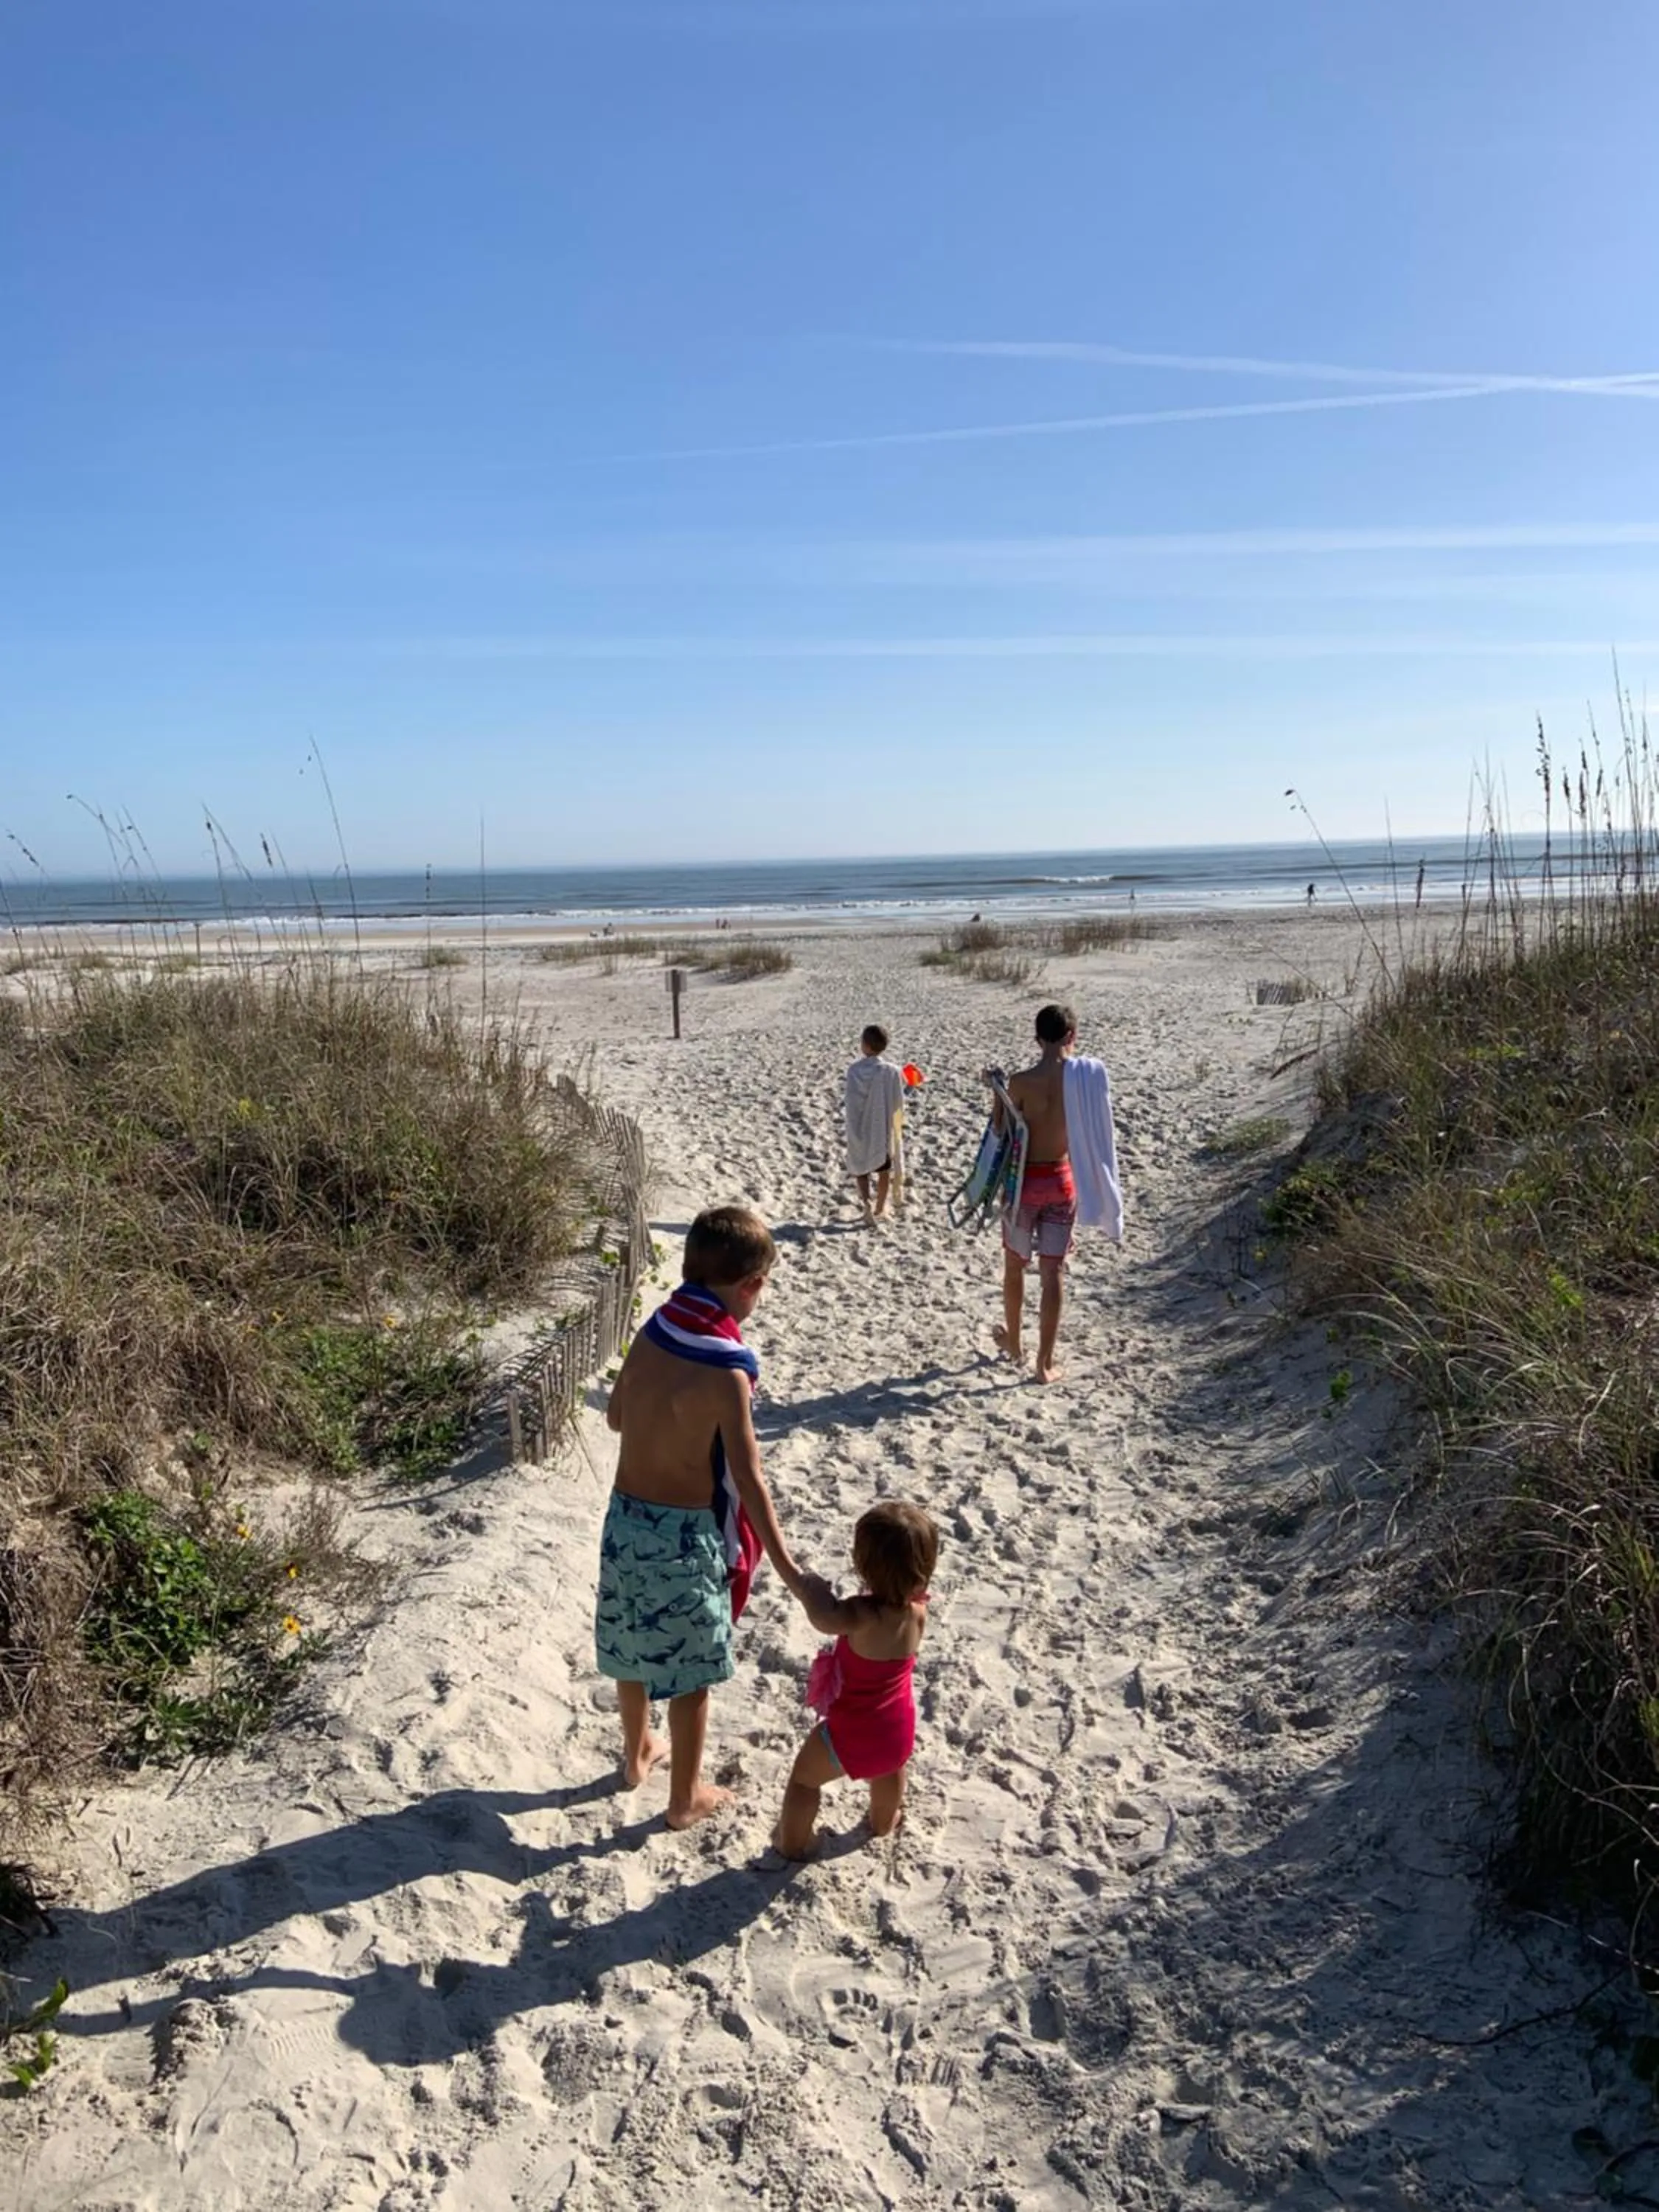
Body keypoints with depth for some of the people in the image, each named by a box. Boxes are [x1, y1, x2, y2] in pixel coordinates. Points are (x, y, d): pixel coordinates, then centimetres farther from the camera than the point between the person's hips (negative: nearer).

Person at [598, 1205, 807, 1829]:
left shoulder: (651, 1333, -6)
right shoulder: (726, 1374, -25)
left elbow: (616, 1416, 9)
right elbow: (749, 1481, -21)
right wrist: (787, 1569, -13)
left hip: (625, 1516, 6)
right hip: (685, 1532, -6)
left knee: (633, 1647, 26)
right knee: (690, 1673, 14)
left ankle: (637, 1754, 48)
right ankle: (686, 1798, 31)